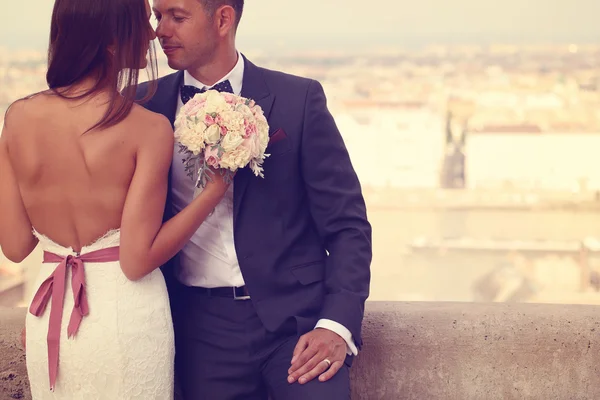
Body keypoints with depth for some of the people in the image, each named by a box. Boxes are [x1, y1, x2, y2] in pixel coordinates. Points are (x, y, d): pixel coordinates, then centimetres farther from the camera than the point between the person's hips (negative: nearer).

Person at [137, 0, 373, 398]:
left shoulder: (299, 99, -3)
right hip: (201, 326, 2)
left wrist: (338, 325, -13)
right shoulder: (147, 104, 4)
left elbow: (346, 223, -2)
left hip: (295, 316, -2)